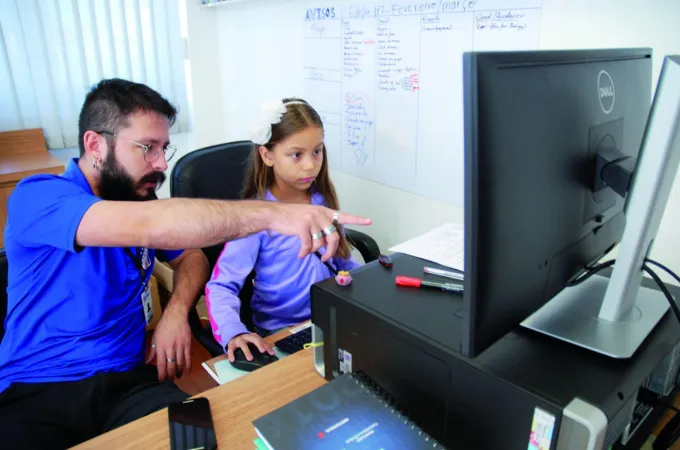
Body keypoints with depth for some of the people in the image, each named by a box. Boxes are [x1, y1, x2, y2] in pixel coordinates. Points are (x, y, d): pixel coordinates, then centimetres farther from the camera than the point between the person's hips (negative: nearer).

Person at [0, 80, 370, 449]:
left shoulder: (138, 199, 7)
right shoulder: (38, 198, -16)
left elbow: (191, 255, 16)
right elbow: (152, 226, -34)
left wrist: (176, 311, -5)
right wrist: (273, 214, -40)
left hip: (128, 379, 3)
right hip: (35, 391, -3)